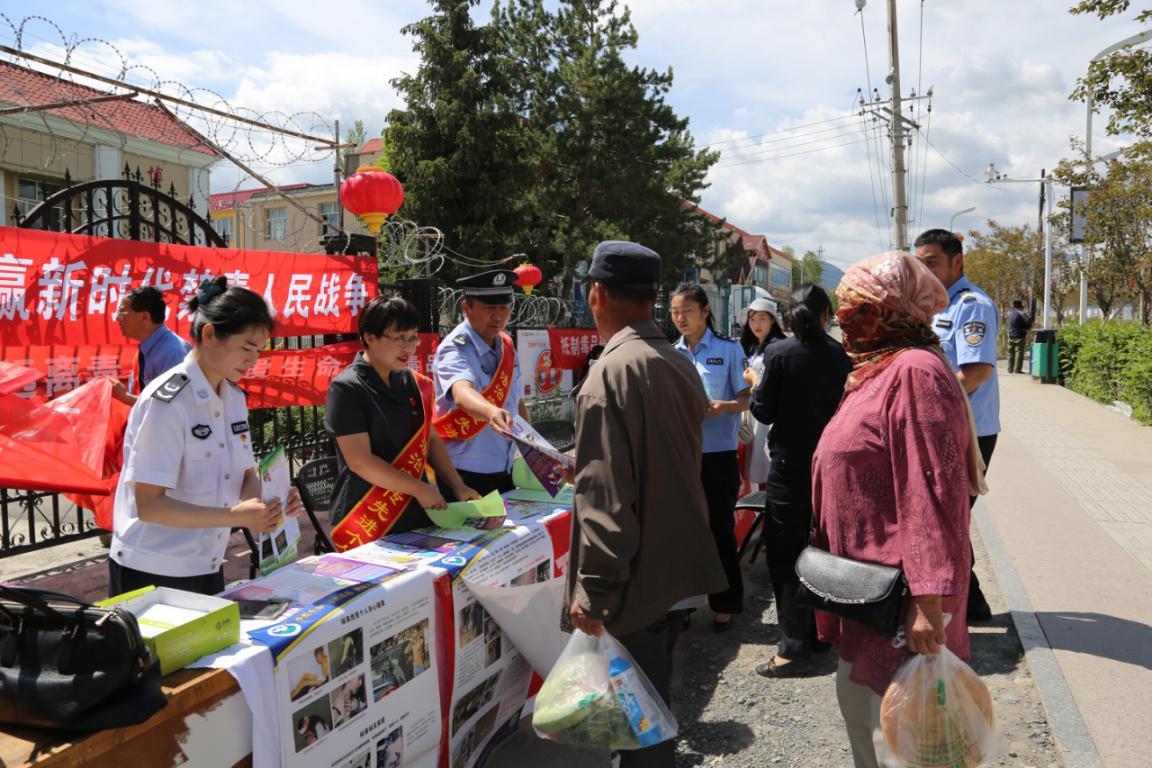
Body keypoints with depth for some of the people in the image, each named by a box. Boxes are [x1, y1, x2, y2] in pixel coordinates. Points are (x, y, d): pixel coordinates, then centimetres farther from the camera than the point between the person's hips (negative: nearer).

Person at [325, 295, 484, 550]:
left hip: (416, 516, 6)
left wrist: (458, 487, 6)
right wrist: (420, 489, -15)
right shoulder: (347, 389, -13)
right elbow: (360, 461, -18)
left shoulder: (412, 383, 7)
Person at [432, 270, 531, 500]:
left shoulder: (506, 346, 5)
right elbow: (462, 393, -40)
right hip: (464, 477, -7)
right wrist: (491, 412, -59)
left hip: (504, 472, 7)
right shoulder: (455, 350, -18)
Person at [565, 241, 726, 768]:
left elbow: (605, 497, -23)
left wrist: (591, 592, -16)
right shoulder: (681, 365, 6)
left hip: (636, 580, -8)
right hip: (680, 566, 8)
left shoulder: (610, 372, -19)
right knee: (652, 705, 25)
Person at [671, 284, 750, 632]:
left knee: (719, 528, 5)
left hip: (718, 453, -4)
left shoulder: (728, 349, -3)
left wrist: (724, 406, -22)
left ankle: (725, 603, 20)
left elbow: (747, 399, -3)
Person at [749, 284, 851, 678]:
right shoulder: (841, 355, -3)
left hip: (790, 465, -4)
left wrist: (757, 386, 10)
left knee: (785, 553, 2)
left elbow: (763, 411, -8)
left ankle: (794, 649, 1)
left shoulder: (778, 353, -12)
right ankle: (817, 631, 30)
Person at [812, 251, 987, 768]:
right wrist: (830, 550, 22)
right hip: (865, 585, 10)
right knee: (857, 705, 23)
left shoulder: (915, 371, -20)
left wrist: (930, 600, -27)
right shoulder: (878, 371, 12)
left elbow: (935, 495, -26)